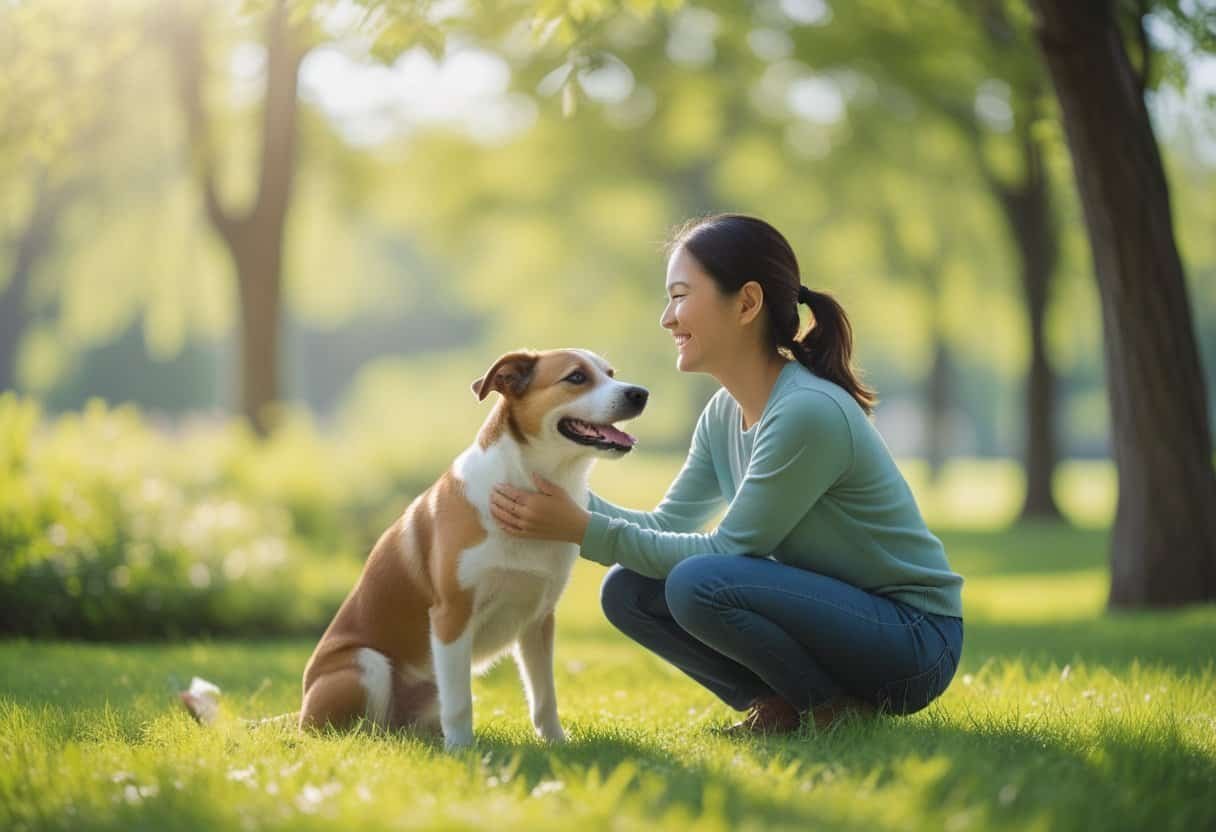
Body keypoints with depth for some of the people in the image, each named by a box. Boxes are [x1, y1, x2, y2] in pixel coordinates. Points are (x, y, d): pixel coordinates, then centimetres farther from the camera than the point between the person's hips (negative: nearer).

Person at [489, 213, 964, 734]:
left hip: (914, 639, -8)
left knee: (698, 583, -29)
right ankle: (784, 706, 3)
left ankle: (842, 711, -9)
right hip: (831, 612, 8)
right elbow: (665, 527, 5)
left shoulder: (807, 412, -24)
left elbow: (728, 551, -21)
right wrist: (570, 498, -10)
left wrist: (585, 530, -20)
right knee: (627, 590, -2)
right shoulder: (725, 413, 3)